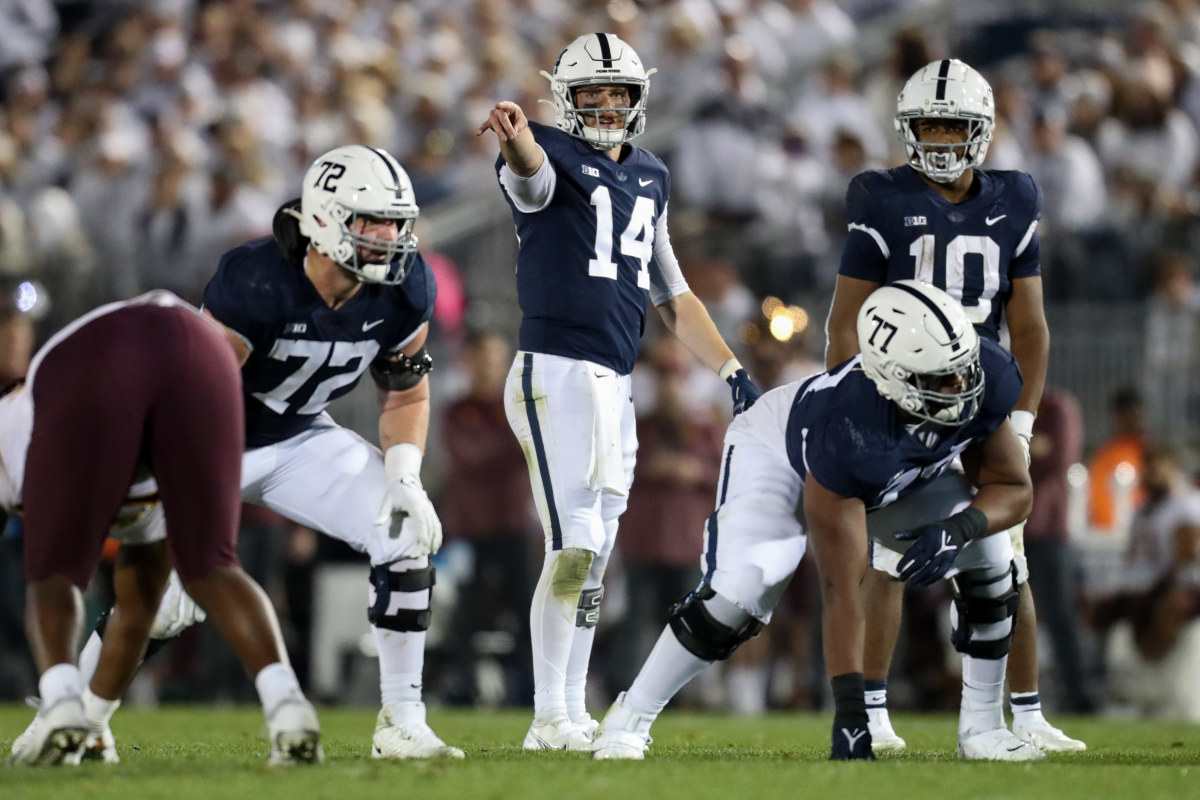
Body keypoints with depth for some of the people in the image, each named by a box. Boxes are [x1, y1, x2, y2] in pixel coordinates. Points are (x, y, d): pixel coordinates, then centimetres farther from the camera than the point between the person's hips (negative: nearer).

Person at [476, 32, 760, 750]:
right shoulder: (551, 157, -4)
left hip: (616, 386, 7)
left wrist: (731, 369, 17)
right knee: (575, 544, -13)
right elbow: (532, 170, -31)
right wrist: (515, 140, -55)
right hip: (556, 370, -7)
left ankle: (574, 713, 17)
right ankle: (549, 719, -10)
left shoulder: (649, 178, 18)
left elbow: (673, 295, 24)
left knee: (594, 555, 10)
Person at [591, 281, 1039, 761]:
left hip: (892, 483, 6)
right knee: (741, 591, -27)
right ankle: (629, 719, -8)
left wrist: (960, 529, -38)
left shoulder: (985, 382, -33)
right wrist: (849, 714, -42)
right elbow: (841, 594, -41)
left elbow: (1013, 488, -15)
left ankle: (981, 728, 3)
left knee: (987, 551, -11)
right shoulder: (848, 436, -45)